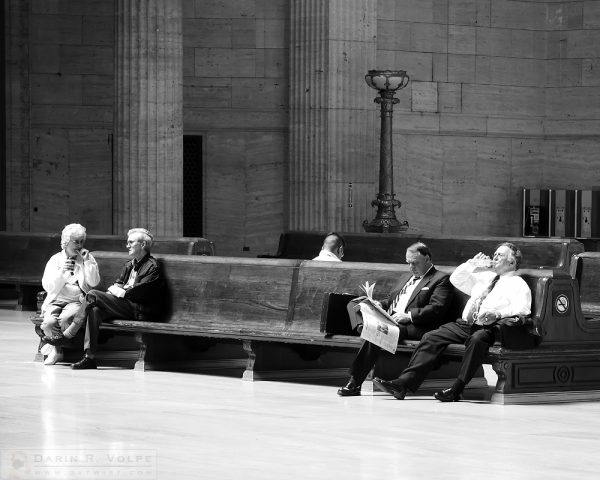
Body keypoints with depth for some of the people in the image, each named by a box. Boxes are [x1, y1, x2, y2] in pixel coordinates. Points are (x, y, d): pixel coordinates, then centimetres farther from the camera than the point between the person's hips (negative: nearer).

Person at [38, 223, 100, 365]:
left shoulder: (88, 258, 12)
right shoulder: (55, 259, 10)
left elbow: (94, 283, -1)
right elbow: (48, 287, -3)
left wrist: (87, 262, -8)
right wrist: (62, 272, -19)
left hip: (77, 301, -1)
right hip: (56, 301, 1)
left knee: (65, 319, -33)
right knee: (49, 322, -31)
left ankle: (54, 349, -9)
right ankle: (55, 351, -7)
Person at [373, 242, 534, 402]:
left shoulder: (517, 284, 6)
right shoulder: (485, 277, 29)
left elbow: (522, 309, -13)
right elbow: (456, 279, 30)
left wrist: (497, 314, -30)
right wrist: (472, 264, 15)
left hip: (487, 328, -7)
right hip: (465, 324, 7)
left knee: (477, 338, -40)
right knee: (432, 337, -13)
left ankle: (456, 389, -39)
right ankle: (404, 383, -24)